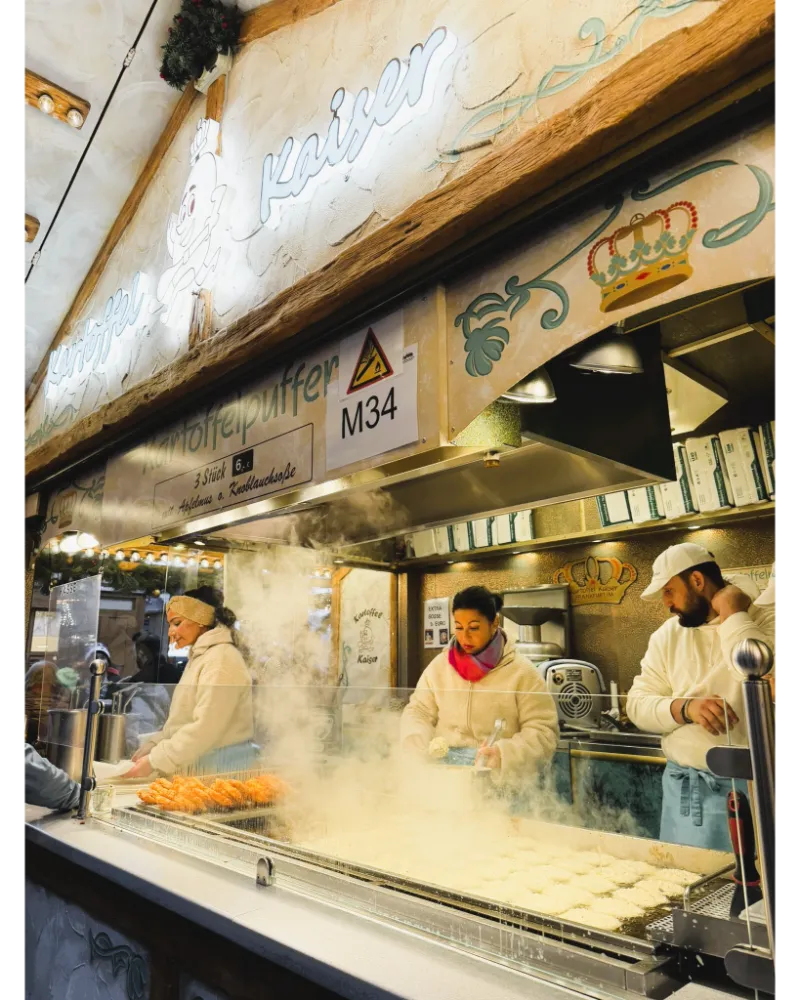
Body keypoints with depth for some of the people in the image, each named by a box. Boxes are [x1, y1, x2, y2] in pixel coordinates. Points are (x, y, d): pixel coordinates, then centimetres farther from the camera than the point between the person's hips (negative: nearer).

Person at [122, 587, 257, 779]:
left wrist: (154, 762, -17)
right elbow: (182, 720, 18)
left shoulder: (221, 659, -17)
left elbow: (205, 729, -22)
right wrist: (150, 748, 6)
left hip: (221, 770, -8)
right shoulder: (200, 656, 14)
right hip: (200, 769, 8)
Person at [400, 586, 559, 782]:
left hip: (501, 781, -2)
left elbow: (543, 731, -2)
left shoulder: (521, 672, 1)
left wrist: (504, 753, -18)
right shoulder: (439, 666, 11)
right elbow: (418, 711, 14)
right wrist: (420, 745, -7)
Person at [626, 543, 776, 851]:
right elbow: (638, 705, 2)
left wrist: (731, 613, -15)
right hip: (683, 787, 4)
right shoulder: (667, 634, 7)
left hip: (750, 785, -4)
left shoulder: (765, 619, -7)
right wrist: (686, 708, -16)